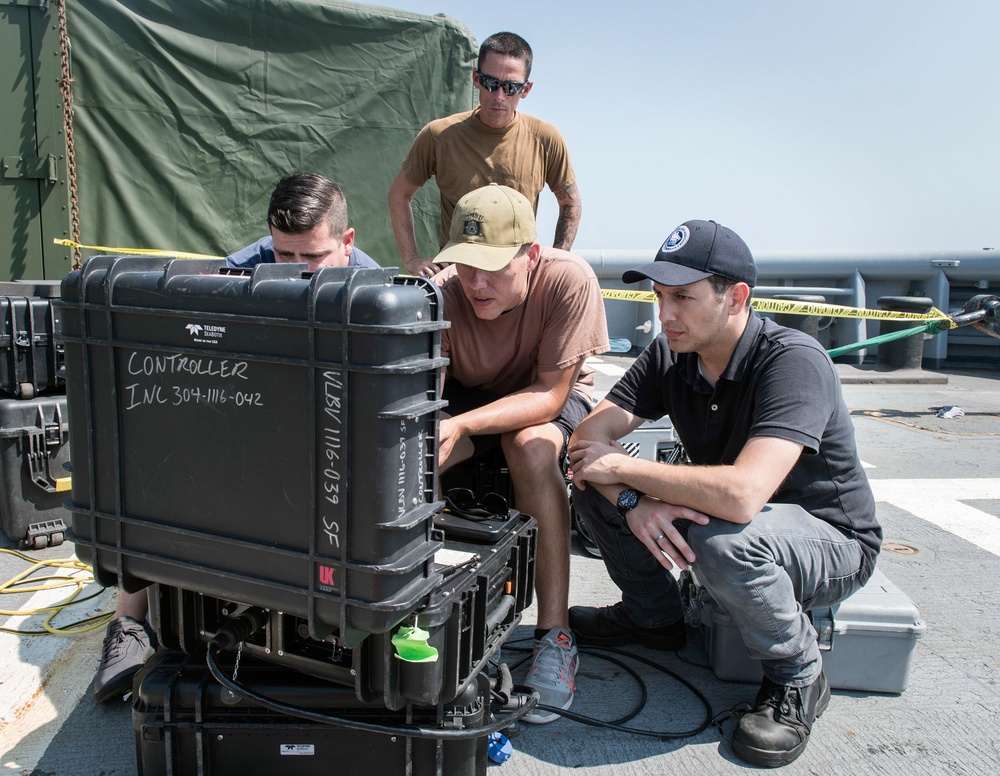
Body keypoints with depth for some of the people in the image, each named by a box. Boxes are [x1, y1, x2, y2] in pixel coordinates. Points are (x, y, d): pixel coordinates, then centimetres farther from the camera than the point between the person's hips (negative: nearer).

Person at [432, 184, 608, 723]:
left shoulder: (569, 280, -31)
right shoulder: (444, 293, -26)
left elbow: (549, 394, -30)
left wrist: (460, 425, -43)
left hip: (552, 398, -2)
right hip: (467, 393, 2)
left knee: (530, 447, -36)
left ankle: (555, 637, -24)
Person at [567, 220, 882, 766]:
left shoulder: (793, 362, -29)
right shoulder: (669, 355, -9)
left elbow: (741, 495, -42)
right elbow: (587, 438, -12)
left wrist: (622, 466, -30)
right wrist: (632, 500, -32)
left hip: (832, 541, -6)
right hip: (728, 517, 6)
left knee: (722, 536, -38)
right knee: (593, 486, -8)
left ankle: (797, 679, -8)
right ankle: (654, 617, 16)